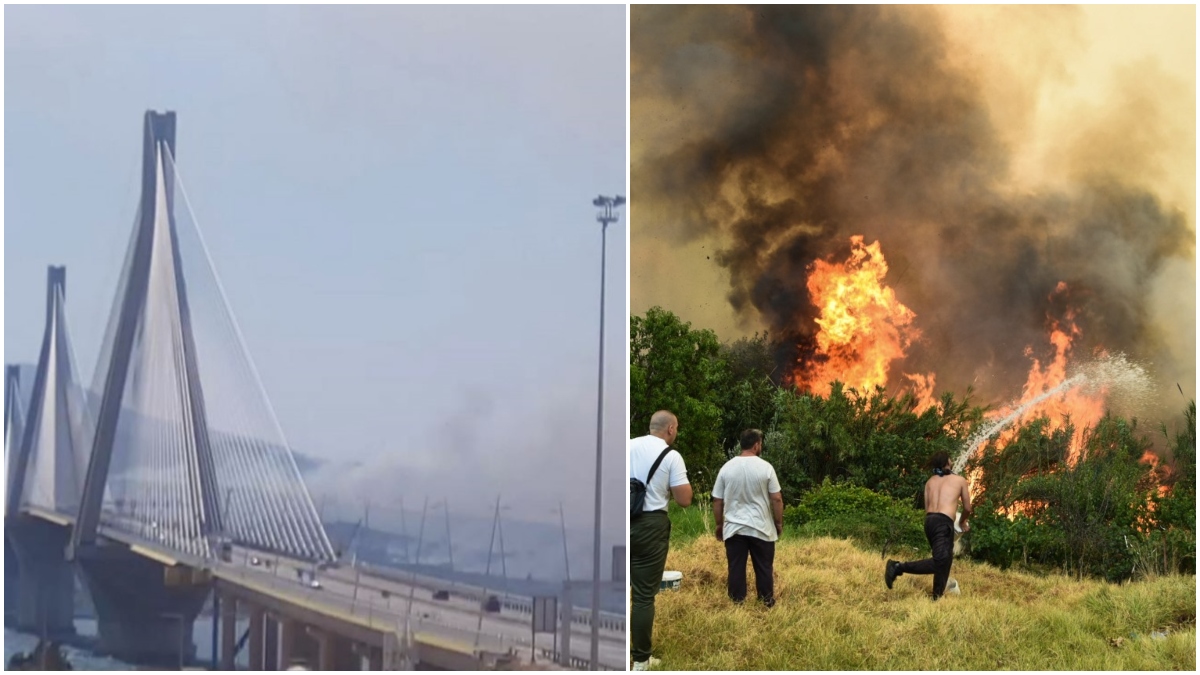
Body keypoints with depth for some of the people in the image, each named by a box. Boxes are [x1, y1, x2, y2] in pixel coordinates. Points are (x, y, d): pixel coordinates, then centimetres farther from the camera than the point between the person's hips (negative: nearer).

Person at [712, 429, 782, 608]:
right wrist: (779, 523, 7)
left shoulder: (727, 468, -1)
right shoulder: (765, 467, -7)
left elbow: (717, 501, 3)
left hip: (734, 528, 2)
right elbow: (777, 499, -6)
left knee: (736, 568, 6)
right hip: (761, 528, -1)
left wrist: (719, 525, 14)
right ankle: (767, 603, 15)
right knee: (764, 568, 9)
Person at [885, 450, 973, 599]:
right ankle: (898, 567, -26)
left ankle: (937, 597, 11)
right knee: (939, 561, -15)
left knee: (945, 559, 16)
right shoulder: (960, 480, 11)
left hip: (929, 520, 7)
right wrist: (962, 522, 38)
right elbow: (967, 508, 18)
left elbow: (927, 508, 17)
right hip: (943, 522, -7)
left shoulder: (930, 482, 21)